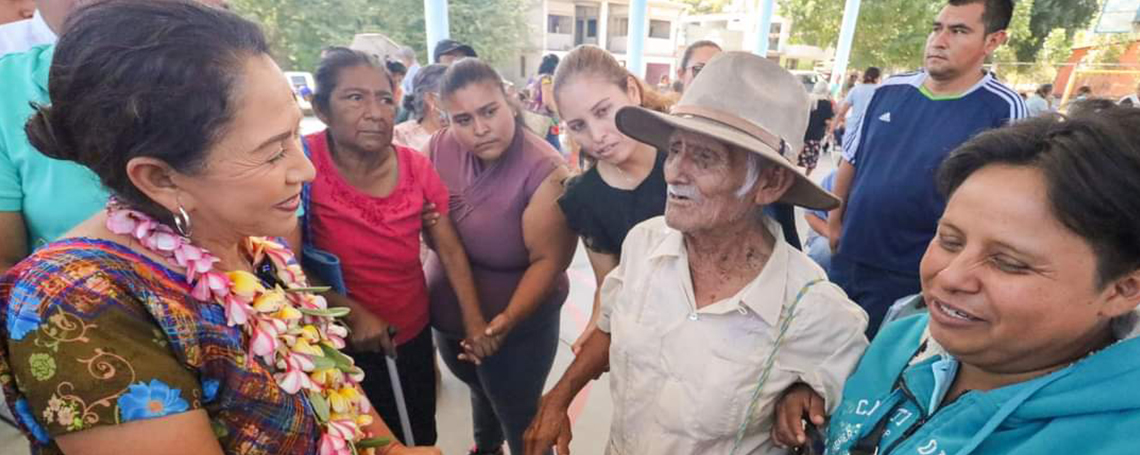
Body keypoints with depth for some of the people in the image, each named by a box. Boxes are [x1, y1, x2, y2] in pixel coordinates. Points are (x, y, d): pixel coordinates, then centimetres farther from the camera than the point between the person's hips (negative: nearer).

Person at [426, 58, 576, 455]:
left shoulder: (544, 171, -28)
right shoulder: (439, 147, -11)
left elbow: (548, 260, -25)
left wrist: (508, 320, -36)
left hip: (514, 330, -6)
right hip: (447, 319, 7)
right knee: (482, 390, 34)